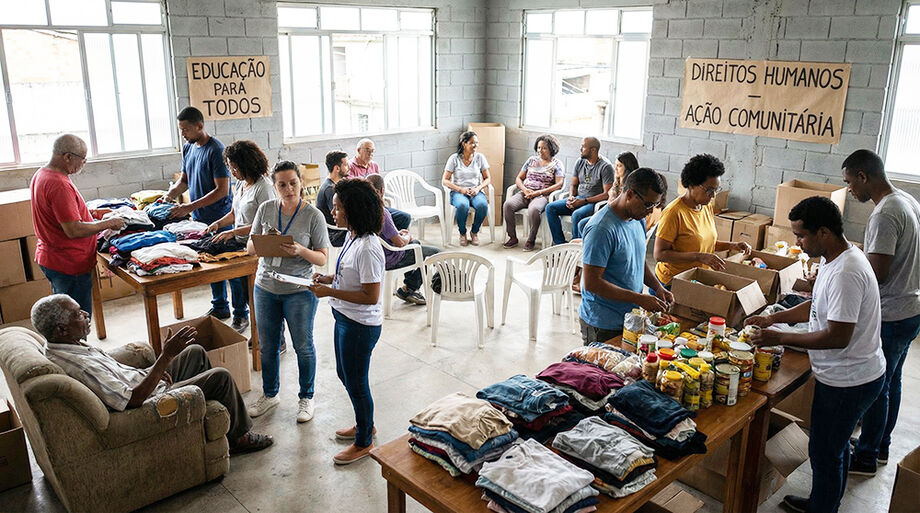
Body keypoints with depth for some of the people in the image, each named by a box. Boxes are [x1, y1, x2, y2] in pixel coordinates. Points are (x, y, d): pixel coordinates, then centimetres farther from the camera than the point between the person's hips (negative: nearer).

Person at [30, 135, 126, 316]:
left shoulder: (40, 175, 8)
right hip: (69, 264, -10)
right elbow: (74, 231, -28)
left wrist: (88, 215, 13)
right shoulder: (59, 185, -25)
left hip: (48, 258, 10)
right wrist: (108, 224, -17)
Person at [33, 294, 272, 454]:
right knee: (221, 376, -12)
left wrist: (155, 371, 3)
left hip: (141, 382, 11)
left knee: (196, 352, 19)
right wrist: (166, 356, -33)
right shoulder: (78, 366, -33)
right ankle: (237, 436, 10)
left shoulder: (59, 345, 0)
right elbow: (133, 400, -32)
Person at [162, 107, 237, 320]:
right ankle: (220, 308, 31)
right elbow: (184, 179, 20)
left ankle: (241, 314, 10)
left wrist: (190, 207, -22)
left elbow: (222, 190, -21)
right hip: (200, 218, 8)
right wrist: (170, 194, 0)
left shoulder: (216, 150, -17)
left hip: (221, 219, -8)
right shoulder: (188, 148, 9)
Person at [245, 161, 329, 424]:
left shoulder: (313, 215, -11)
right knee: (267, 346, 17)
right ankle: (270, 394, 38)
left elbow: (322, 258, -9)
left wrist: (301, 251, -28)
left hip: (300, 291, -4)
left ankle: (306, 397, 29)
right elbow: (250, 248, 5)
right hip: (265, 287, 4)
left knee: (303, 346, 9)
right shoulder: (266, 209, -1)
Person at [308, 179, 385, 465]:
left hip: (360, 325, -10)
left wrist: (330, 292, -23)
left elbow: (371, 296, -27)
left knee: (356, 383, 7)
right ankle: (364, 424, 45)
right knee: (345, 375, 24)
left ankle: (364, 443, 27)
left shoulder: (367, 249, -27)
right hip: (345, 319, 10)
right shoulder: (353, 237, 4)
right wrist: (328, 279, 1)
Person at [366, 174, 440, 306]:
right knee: (435, 253, 1)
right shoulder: (381, 212, -31)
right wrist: (407, 237, -5)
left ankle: (409, 285, 29)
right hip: (390, 260, -10)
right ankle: (408, 289, 10)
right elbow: (399, 243, -27)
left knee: (416, 243, 32)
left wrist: (397, 233, 10)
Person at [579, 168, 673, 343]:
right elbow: (592, 283, -25)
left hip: (630, 317, 8)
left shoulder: (638, 219, 5)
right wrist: (640, 299, -24)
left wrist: (658, 287, 0)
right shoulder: (602, 228, -24)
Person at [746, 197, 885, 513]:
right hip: (852, 376, 10)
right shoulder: (836, 258, 4)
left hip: (847, 381, -10)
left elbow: (838, 336, -30)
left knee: (824, 452, 5)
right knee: (836, 446, 25)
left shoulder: (845, 273, -29)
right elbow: (818, 307, 16)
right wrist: (772, 318, 9)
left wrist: (779, 338, -24)